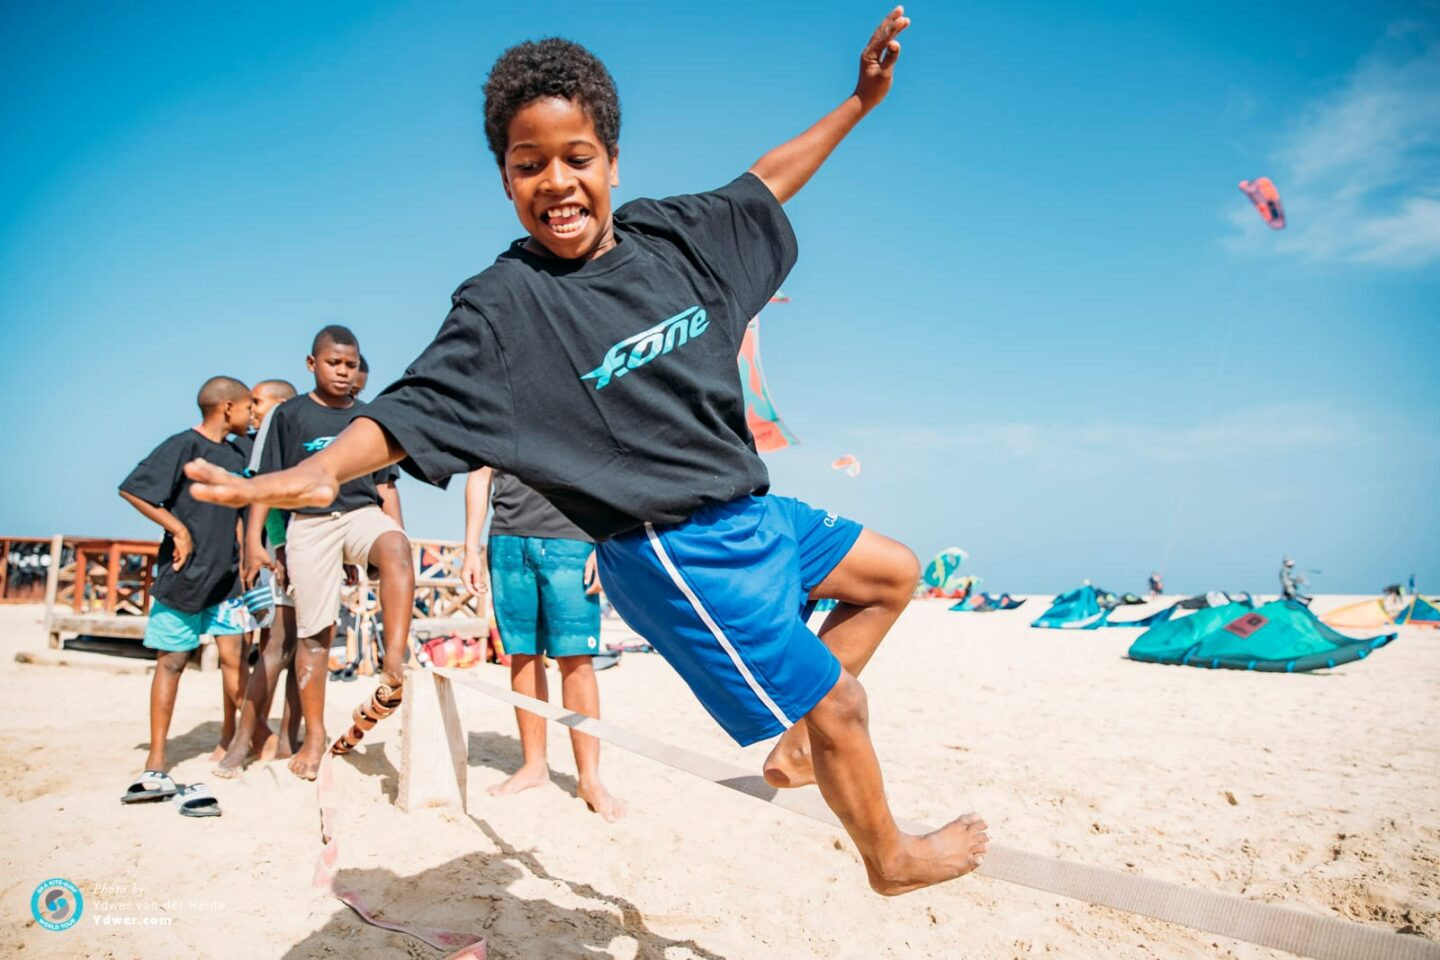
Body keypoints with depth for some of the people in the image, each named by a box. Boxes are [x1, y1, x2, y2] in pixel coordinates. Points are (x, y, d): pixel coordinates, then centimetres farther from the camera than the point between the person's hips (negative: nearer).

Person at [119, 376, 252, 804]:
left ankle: (233, 740, 19)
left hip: (225, 575, 6)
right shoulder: (183, 446, -10)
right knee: (171, 661, 1)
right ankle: (156, 764, 7)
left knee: (233, 657, 3)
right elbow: (131, 490, -15)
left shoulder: (236, 454, 10)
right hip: (183, 574, -5)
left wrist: (244, 549, 11)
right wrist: (179, 530, -16)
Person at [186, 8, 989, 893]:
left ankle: (797, 748, 26)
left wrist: (858, 102, 23)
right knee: (833, 701, 1)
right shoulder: (506, 304, -15)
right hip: (674, 553, -8)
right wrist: (321, 469, -41)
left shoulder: (667, 234, 3)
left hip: (753, 512, 8)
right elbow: (417, 404, -21)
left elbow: (759, 189, 18)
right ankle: (891, 855, 31)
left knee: (893, 574, 22)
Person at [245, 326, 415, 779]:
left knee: (396, 550, -35)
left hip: (363, 513, 1)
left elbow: (385, 484, 15)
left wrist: (397, 537, 11)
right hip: (309, 521, -1)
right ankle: (314, 736, 13)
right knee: (313, 631, 1)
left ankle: (394, 664, -39)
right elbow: (269, 480, 4)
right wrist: (253, 538, -4)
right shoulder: (290, 413, 6)